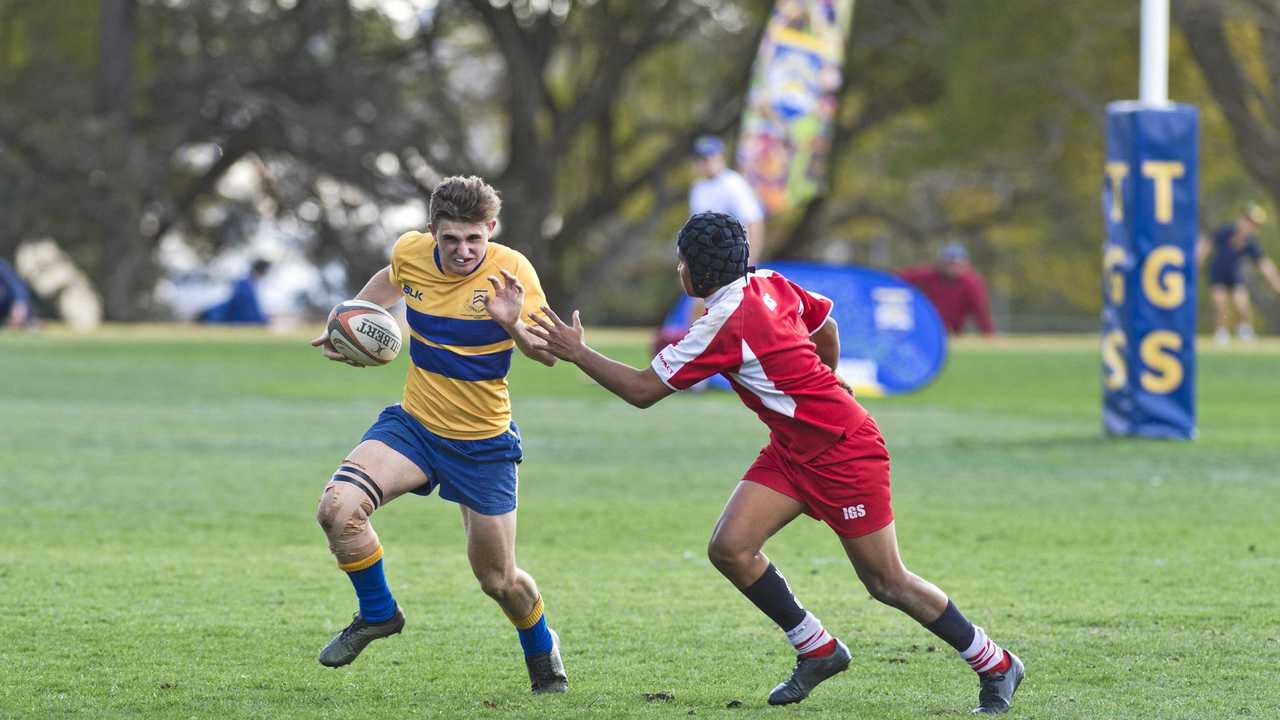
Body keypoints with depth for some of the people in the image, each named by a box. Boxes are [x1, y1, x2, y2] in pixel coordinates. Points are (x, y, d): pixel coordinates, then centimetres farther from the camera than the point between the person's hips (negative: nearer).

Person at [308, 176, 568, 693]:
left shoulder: (510, 271, -18)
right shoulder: (411, 252, -8)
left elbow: (549, 355, -22)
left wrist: (513, 324, -40)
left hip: (484, 445, -3)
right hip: (413, 424, 3)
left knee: (498, 581, 5)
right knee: (338, 507, -23)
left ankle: (542, 652, 40)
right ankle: (377, 613, 3)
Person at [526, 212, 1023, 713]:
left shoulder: (725, 324, -23)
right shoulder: (769, 285, 1)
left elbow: (642, 390, -17)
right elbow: (826, 326, 19)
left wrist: (577, 353, -8)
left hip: (844, 451, -9)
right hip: (793, 450, 9)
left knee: (887, 584, -2)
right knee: (729, 548, -4)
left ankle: (996, 666, 12)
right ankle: (818, 651, 9)